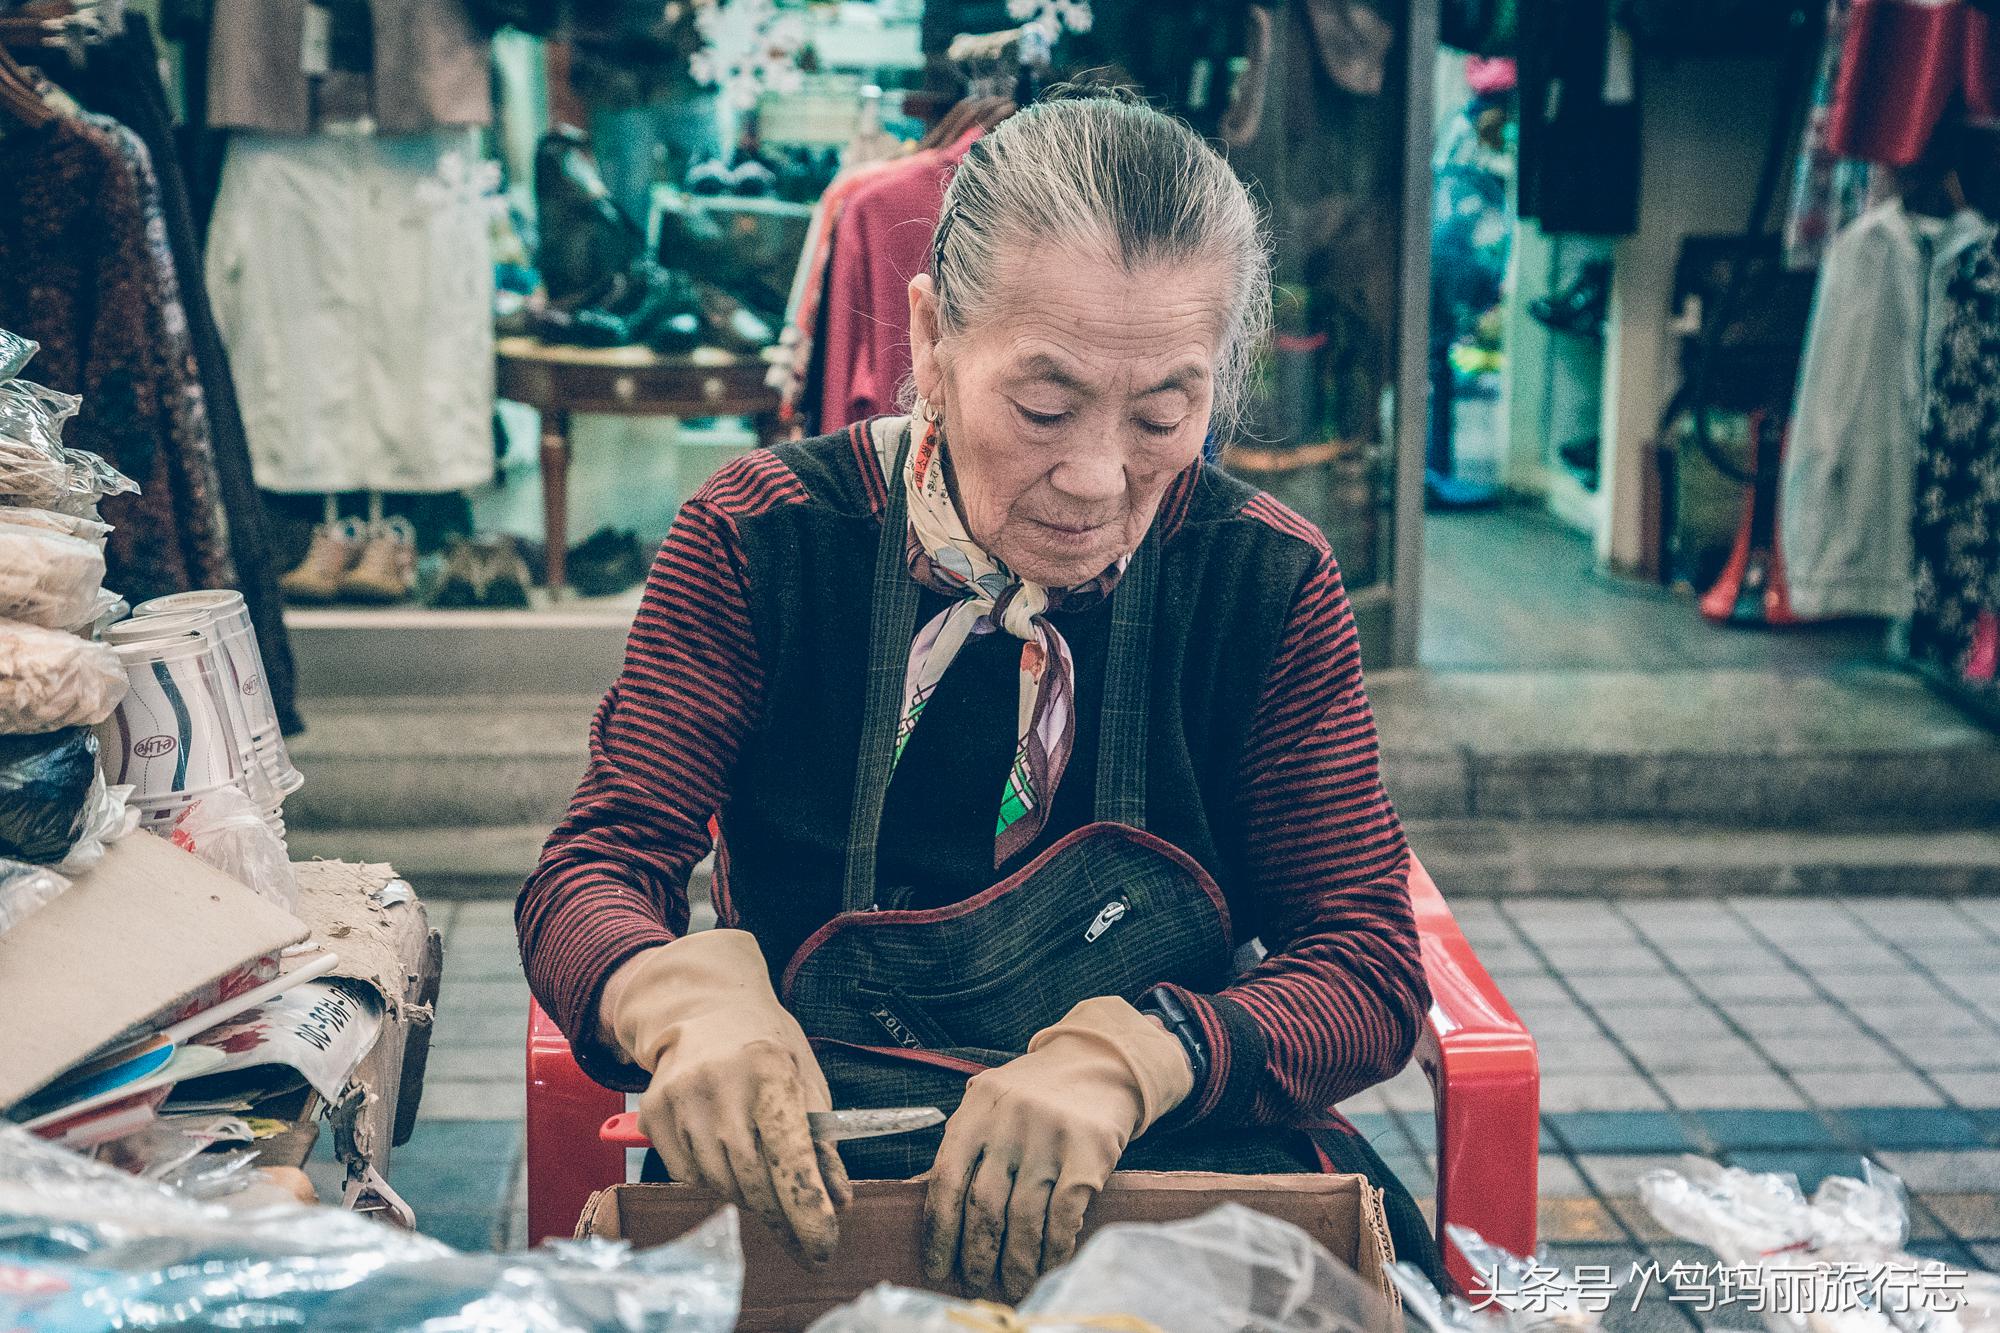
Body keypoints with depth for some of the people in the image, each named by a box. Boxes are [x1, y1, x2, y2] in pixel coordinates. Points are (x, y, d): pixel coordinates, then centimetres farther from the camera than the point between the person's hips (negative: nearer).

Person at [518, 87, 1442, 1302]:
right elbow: (597, 867, -2)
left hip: (1175, 1157, 1)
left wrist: (1128, 1060, -26)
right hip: (800, 1156, 0)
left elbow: (1371, 966, -4)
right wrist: (691, 996, -29)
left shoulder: (1269, 582, 1)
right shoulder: (762, 539, -1)